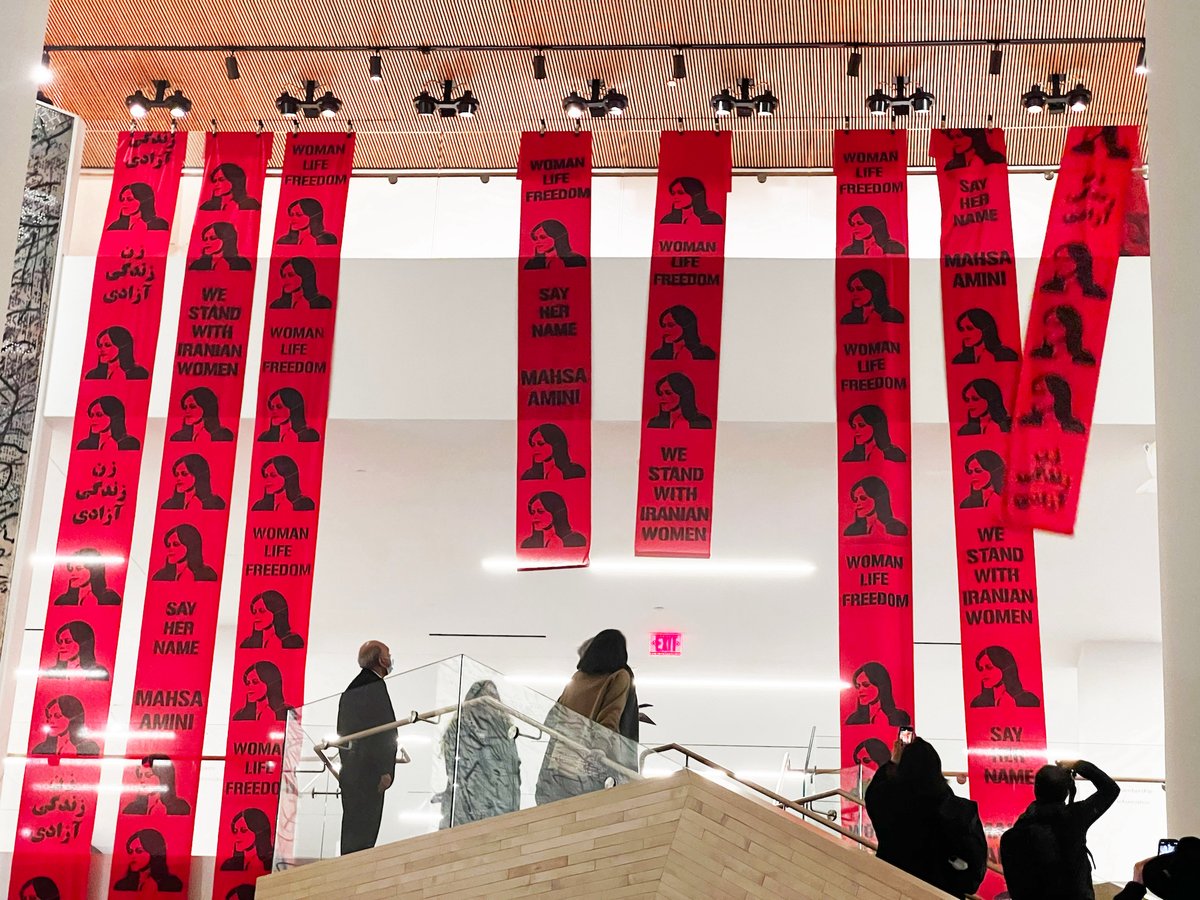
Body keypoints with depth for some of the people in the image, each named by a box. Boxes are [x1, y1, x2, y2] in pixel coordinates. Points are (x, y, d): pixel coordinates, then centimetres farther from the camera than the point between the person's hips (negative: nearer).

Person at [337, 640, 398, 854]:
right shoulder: (375, 686, -12)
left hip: (350, 768, 10)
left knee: (353, 826, 12)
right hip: (369, 770, -10)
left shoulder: (350, 689, 17)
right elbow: (381, 730, -18)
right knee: (364, 828, -8)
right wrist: (385, 770, -18)